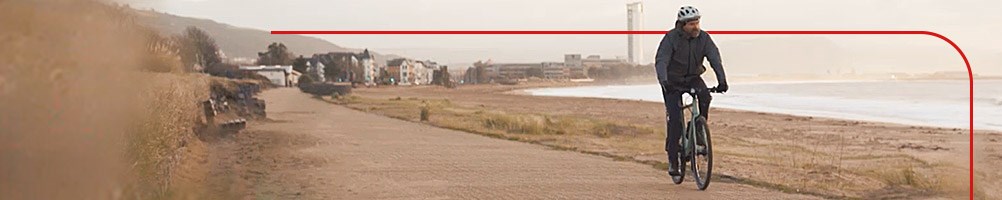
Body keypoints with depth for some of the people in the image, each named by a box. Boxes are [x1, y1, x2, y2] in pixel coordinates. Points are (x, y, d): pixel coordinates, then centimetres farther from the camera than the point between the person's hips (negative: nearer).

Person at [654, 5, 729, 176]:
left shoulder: (704, 38, -9)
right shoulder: (671, 38, -18)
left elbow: (715, 58, -18)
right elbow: (661, 61, -27)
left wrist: (722, 80, -33)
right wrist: (664, 82, -45)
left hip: (693, 78, 3)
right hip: (673, 81, -2)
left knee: (705, 96, -30)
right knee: (675, 119, -12)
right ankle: (672, 161, -3)